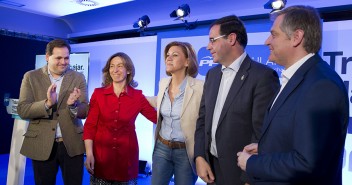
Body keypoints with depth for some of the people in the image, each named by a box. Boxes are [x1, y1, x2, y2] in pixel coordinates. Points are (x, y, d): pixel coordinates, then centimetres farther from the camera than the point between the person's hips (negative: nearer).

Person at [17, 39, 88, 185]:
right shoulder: (31, 77, 0)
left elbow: (85, 111, -4)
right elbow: (22, 110, -7)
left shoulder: (78, 78, 2)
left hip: (72, 144, 0)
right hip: (41, 145, 0)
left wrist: (73, 105, -26)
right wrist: (47, 103, -24)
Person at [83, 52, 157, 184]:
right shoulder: (98, 94, -1)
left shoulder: (137, 96, -2)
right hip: (101, 156, 0)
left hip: (126, 156, 0)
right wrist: (89, 154, -10)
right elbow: (90, 126, -3)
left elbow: (158, 118, -3)